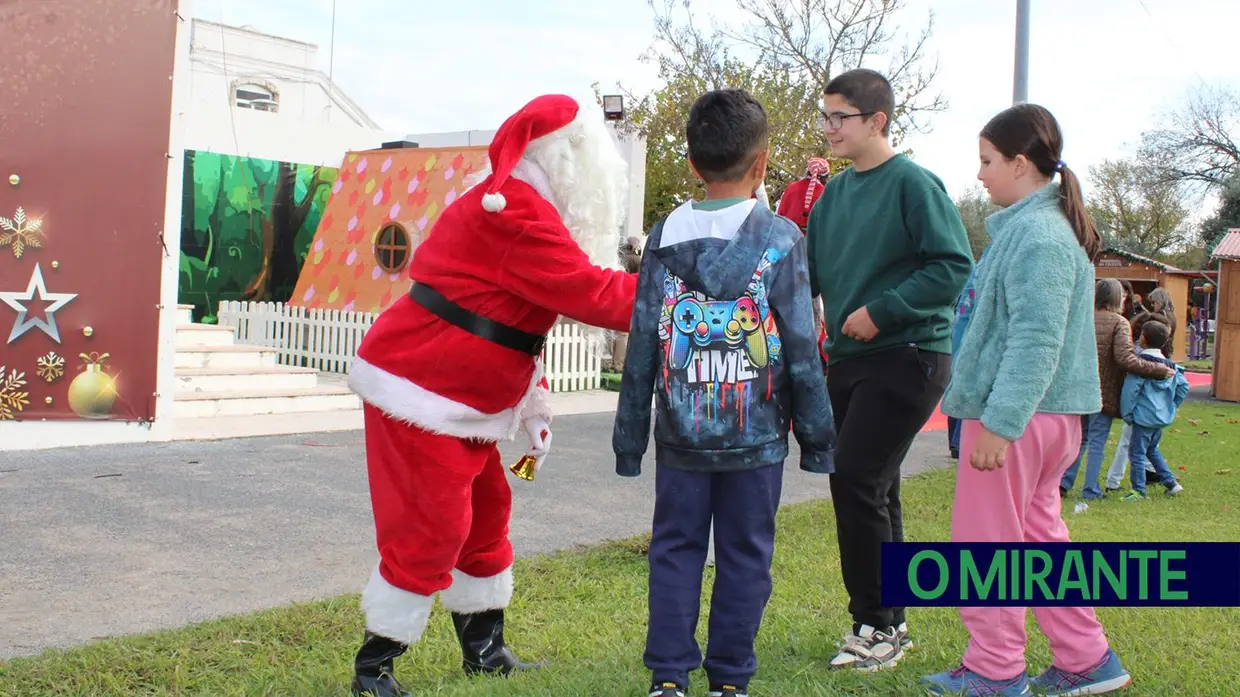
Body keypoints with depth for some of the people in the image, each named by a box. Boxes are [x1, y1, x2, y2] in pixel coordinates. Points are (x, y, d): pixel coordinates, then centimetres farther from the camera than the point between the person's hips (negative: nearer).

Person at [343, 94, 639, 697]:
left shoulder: (512, 207, 13)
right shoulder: (516, 216, -21)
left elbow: (511, 314, 15)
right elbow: (590, 293, -26)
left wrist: (533, 399, 12)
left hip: (462, 398, 11)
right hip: (420, 393, -11)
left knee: (486, 519, 17)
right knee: (428, 534, -5)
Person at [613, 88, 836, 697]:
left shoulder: (665, 236, 1)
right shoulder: (780, 238, -6)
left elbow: (642, 346, 1)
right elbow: (801, 349, -5)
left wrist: (630, 436, 8)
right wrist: (816, 434, 4)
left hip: (681, 434, 2)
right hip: (756, 435, -1)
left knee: (675, 550, 11)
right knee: (744, 556, 9)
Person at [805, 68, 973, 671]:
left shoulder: (913, 184, -11)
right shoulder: (834, 192, 11)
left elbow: (954, 265, -16)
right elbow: (810, 274, 14)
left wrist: (881, 312, -19)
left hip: (907, 356, -7)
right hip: (848, 358, 8)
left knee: (856, 482, -12)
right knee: (873, 490, 12)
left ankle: (878, 625, 2)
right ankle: (887, 622, 23)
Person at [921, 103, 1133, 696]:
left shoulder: (1036, 235, -18)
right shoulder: (1050, 226, 14)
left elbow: (1036, 340, -24)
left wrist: (999, 422, -25)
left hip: (1016, 414, -10)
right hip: (1053, 412, 10)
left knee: (986, 541, 2)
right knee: (1038, 534, 17)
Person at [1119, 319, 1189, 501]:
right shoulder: (1170, 365, 7)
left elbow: (1130, 390, -20)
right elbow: (1184, 386, 14)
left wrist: (1127, 413, -10)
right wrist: (1172, 406, 20)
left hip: (1144, 417, -8)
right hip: (1163, 417, 8)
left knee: (1137, 453, 0)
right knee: (1152, 449, 25)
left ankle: (1139, 491, 2)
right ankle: (1170, 482, 26)